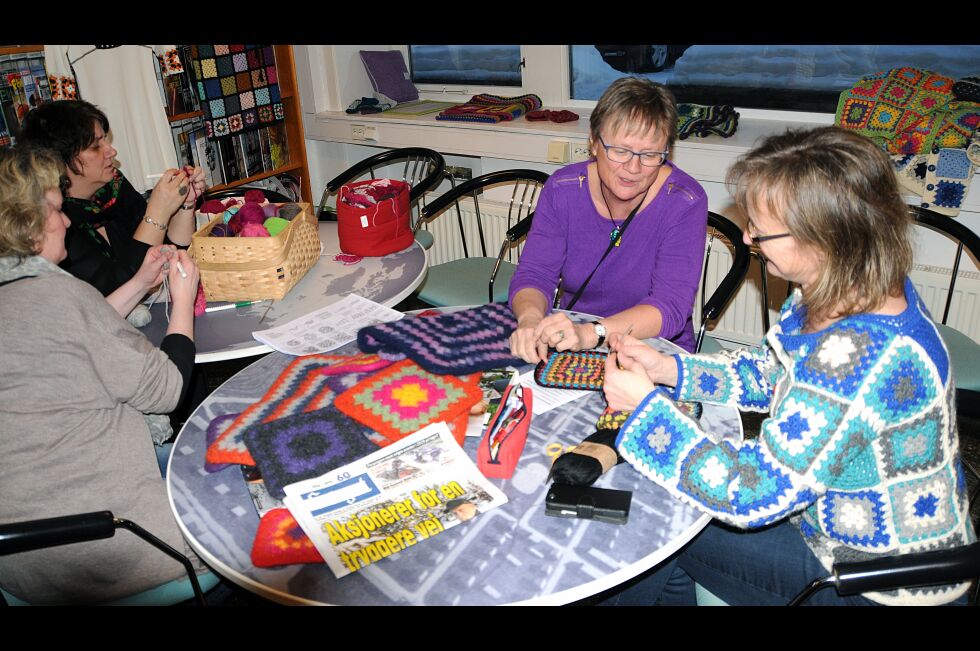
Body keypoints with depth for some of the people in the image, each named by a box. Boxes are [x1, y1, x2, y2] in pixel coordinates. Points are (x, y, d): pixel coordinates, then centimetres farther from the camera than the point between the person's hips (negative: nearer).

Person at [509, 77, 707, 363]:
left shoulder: (684, 202, -14)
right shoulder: (562, 189, -5)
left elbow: (670, 306, -23)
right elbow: (534, 274, -8)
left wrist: (591, 333, -41)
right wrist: (530, 319, -33)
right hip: (570, 351, 1)